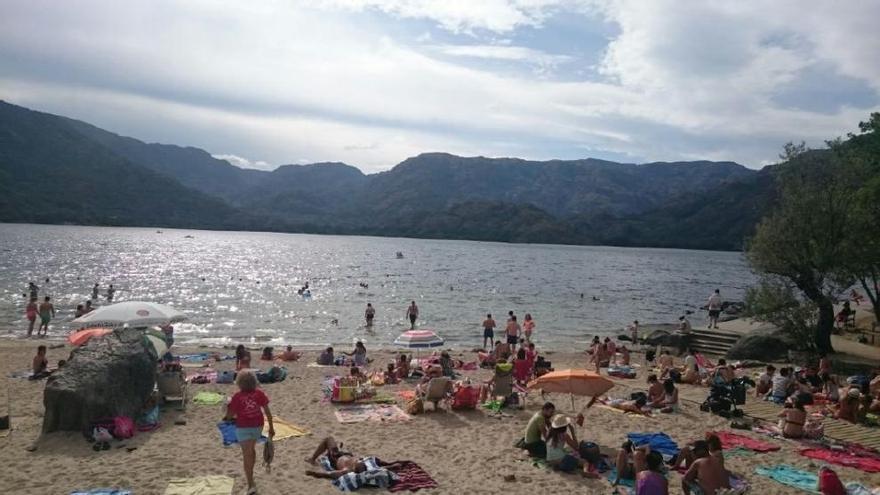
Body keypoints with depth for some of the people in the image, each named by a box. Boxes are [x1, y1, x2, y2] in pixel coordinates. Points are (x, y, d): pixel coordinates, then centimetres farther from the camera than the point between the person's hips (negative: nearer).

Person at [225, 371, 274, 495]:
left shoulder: (237, 396, -15)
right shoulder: (259, 393, -7)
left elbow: (229, 416, -9)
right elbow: (267, 411, -5)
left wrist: (228, 407, 11)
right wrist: (271, 427, 3)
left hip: (243, 428, -4)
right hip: (257, 426, 4)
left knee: (247, 456, -1)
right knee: (251, 449, 27)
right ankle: (249, 475, 45)